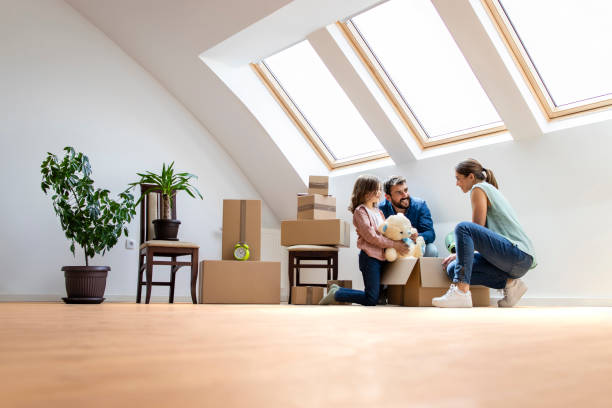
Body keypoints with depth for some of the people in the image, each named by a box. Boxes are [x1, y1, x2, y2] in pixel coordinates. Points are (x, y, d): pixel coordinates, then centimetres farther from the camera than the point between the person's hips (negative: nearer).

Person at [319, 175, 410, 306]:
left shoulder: (378, 211, 18)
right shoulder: (360, 211, -9)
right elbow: (371, 237, -16)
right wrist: (395, 244, -18)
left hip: (381, 257, 9)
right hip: (370, 257, -9)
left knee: (379, 297, 11)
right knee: (371, 300, -9)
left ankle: (337, 290, 17)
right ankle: (336, 294, 5)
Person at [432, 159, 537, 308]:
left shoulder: (479, 189, -2)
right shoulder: (491, 190, 26)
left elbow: (478, 232, -7)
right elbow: (481, 234, 26)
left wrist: (458, 254, 6)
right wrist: (459, 254, 20)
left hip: (519, 255, -9)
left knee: (463, 228, -24)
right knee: (453, 269, 2)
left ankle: (461, 292, -33)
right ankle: (509, 283, 0)